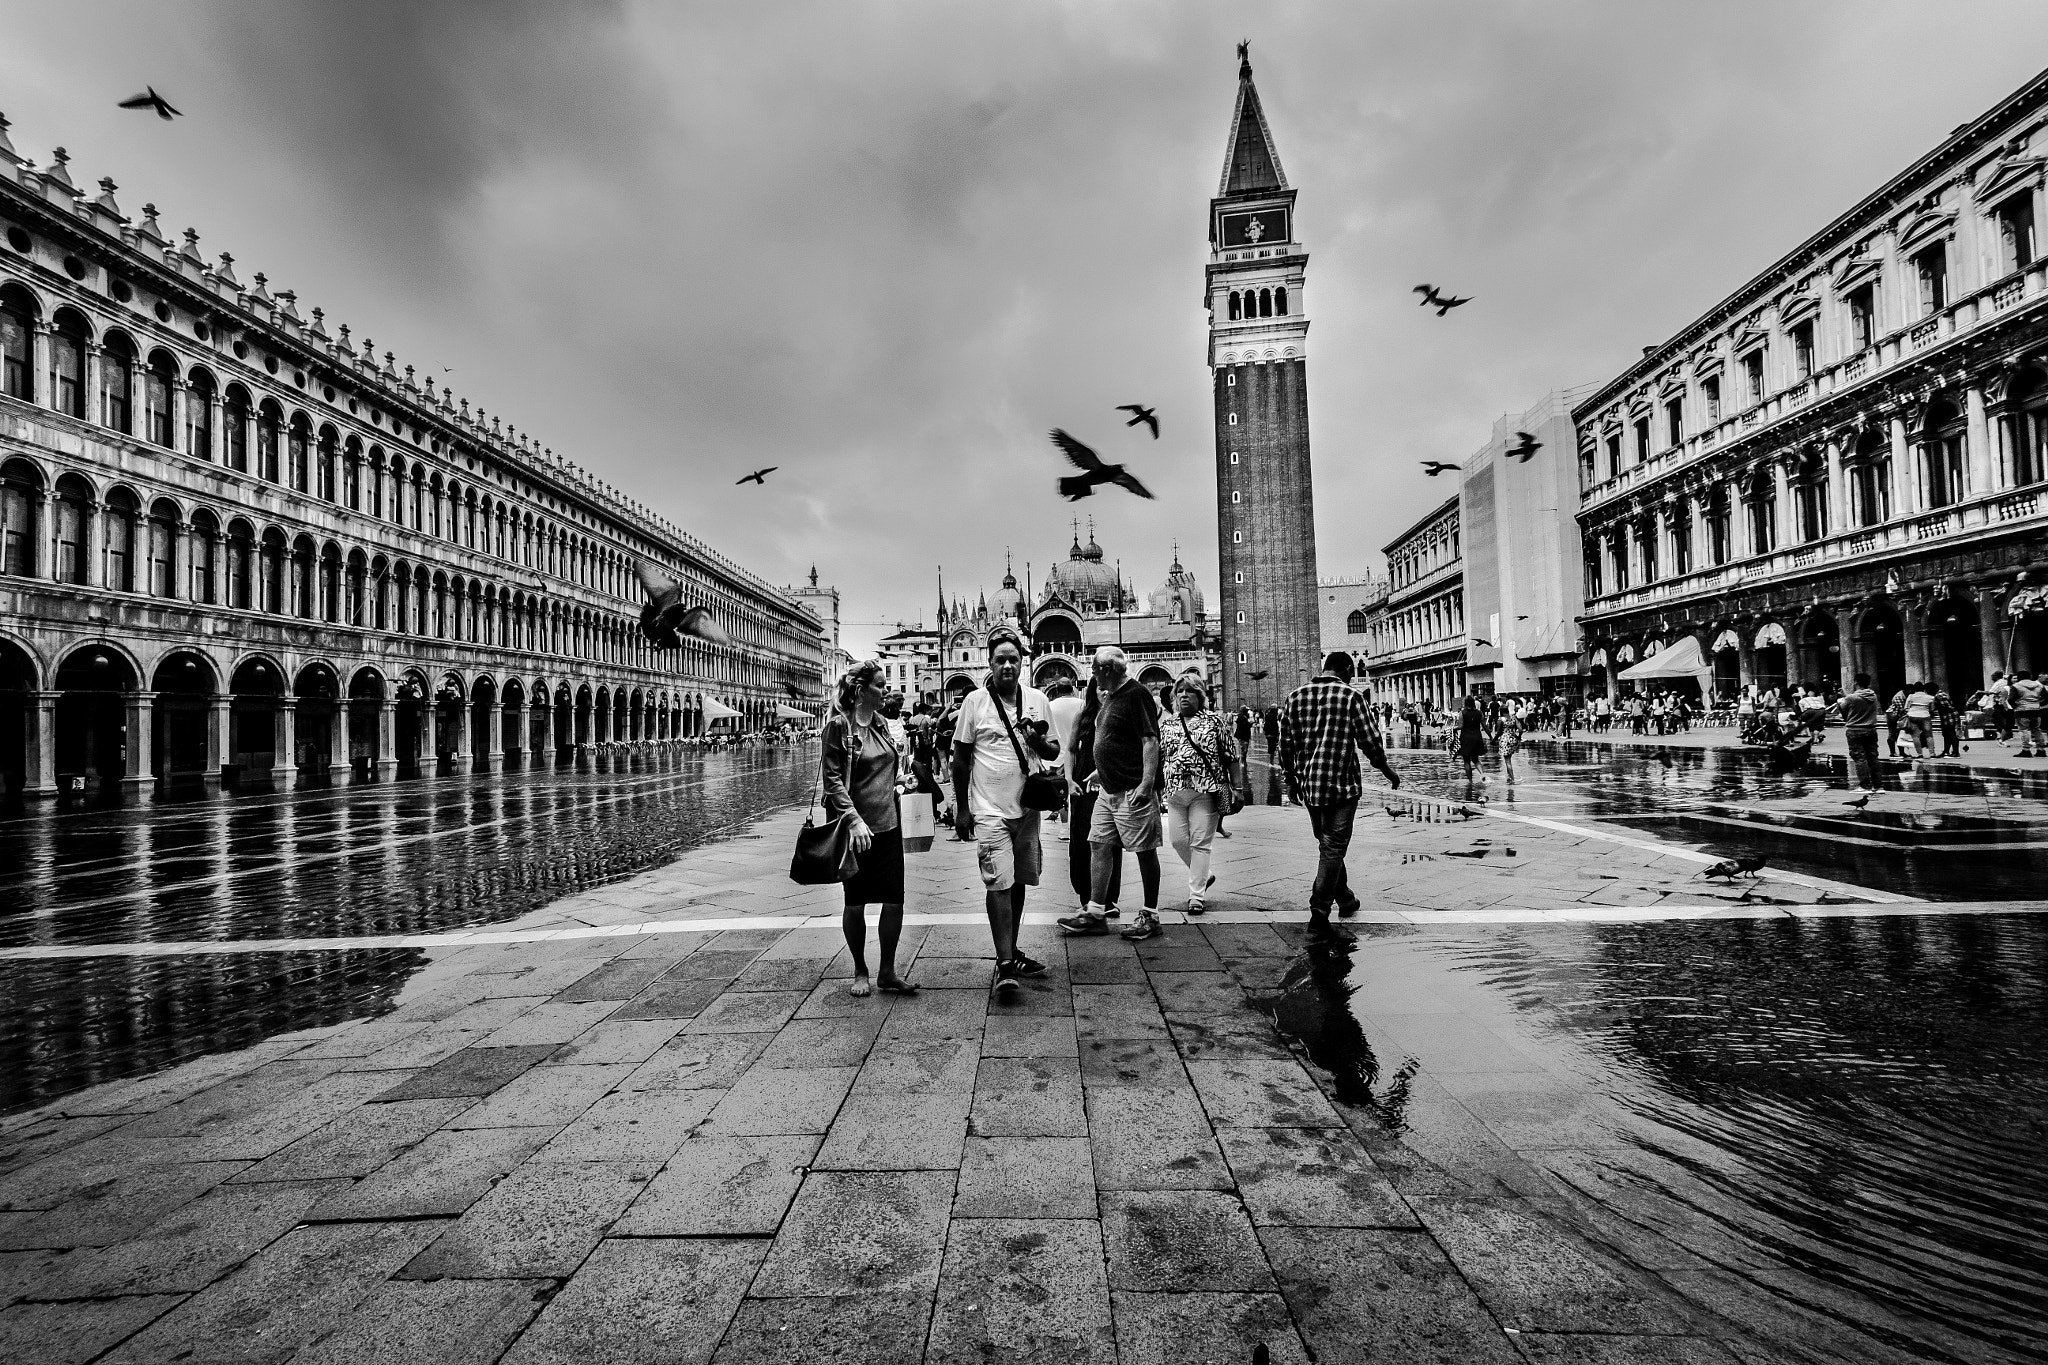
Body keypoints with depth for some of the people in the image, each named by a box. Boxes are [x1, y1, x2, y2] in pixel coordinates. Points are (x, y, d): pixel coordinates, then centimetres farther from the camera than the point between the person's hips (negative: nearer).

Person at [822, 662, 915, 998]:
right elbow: (831, 779, -13)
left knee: (895, 900, 3)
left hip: (888, 824, 6)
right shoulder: (839, 725, -9)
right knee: (855, 903, 7)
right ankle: (860, 971, 24)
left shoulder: (880, 722, 10)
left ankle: (888, 972, 17)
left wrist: (897, 783, 10)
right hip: (856, 828, -6)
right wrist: (855, 819, -20)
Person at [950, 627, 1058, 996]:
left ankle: (1011, 951, 27)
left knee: (1018, 883, 13)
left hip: (1026, 807, 4)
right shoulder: (974, 701, -3)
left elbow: (1054, 751, 11)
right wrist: (962, 808, 0)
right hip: (989, 809, -4)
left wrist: (1038, 741, -13)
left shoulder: (1037, 700, 5)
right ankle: (1005, 965, -7)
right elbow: (961, 757, 1)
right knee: (999, 883, -10)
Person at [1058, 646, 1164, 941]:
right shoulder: (1110, 697, 15)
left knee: (1145, 850, 2)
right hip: (1108, 789, 10)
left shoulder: (1136, 695, -14)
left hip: (1133, 791, -9)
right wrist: (1101, 772, 24)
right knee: (1099, 846, 8)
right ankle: (1096, 913, 14)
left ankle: (1150, 916, 13)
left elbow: (1150, 741, -20)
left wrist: (1147, 783, -26)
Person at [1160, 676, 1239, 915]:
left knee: (1199, 842, -4)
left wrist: (1235, 785, -2)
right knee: (1178, 840, 6)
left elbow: (1231, 755, 2)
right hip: (1175, 792, 5)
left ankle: (1197, 896, 3)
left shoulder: (1213, 720, 3)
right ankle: (1203, 875, 30)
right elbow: (1158, 760, 17)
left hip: (1205, 792, -4)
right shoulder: (1167, 726, 13)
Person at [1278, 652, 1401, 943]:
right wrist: (1386, 770, 10)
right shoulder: (1351, 695, -7)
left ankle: (1345, 899, 36)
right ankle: (1319, 917, -5)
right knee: (1333, 848, -2)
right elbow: (1370, 739, -7)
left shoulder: (1296, 696, 6)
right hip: (1342, 784, -5)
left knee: (1326, 844, 20)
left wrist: (1292, 780, 19)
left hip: (1308, 786, 5)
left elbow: (1286, 742, 8)